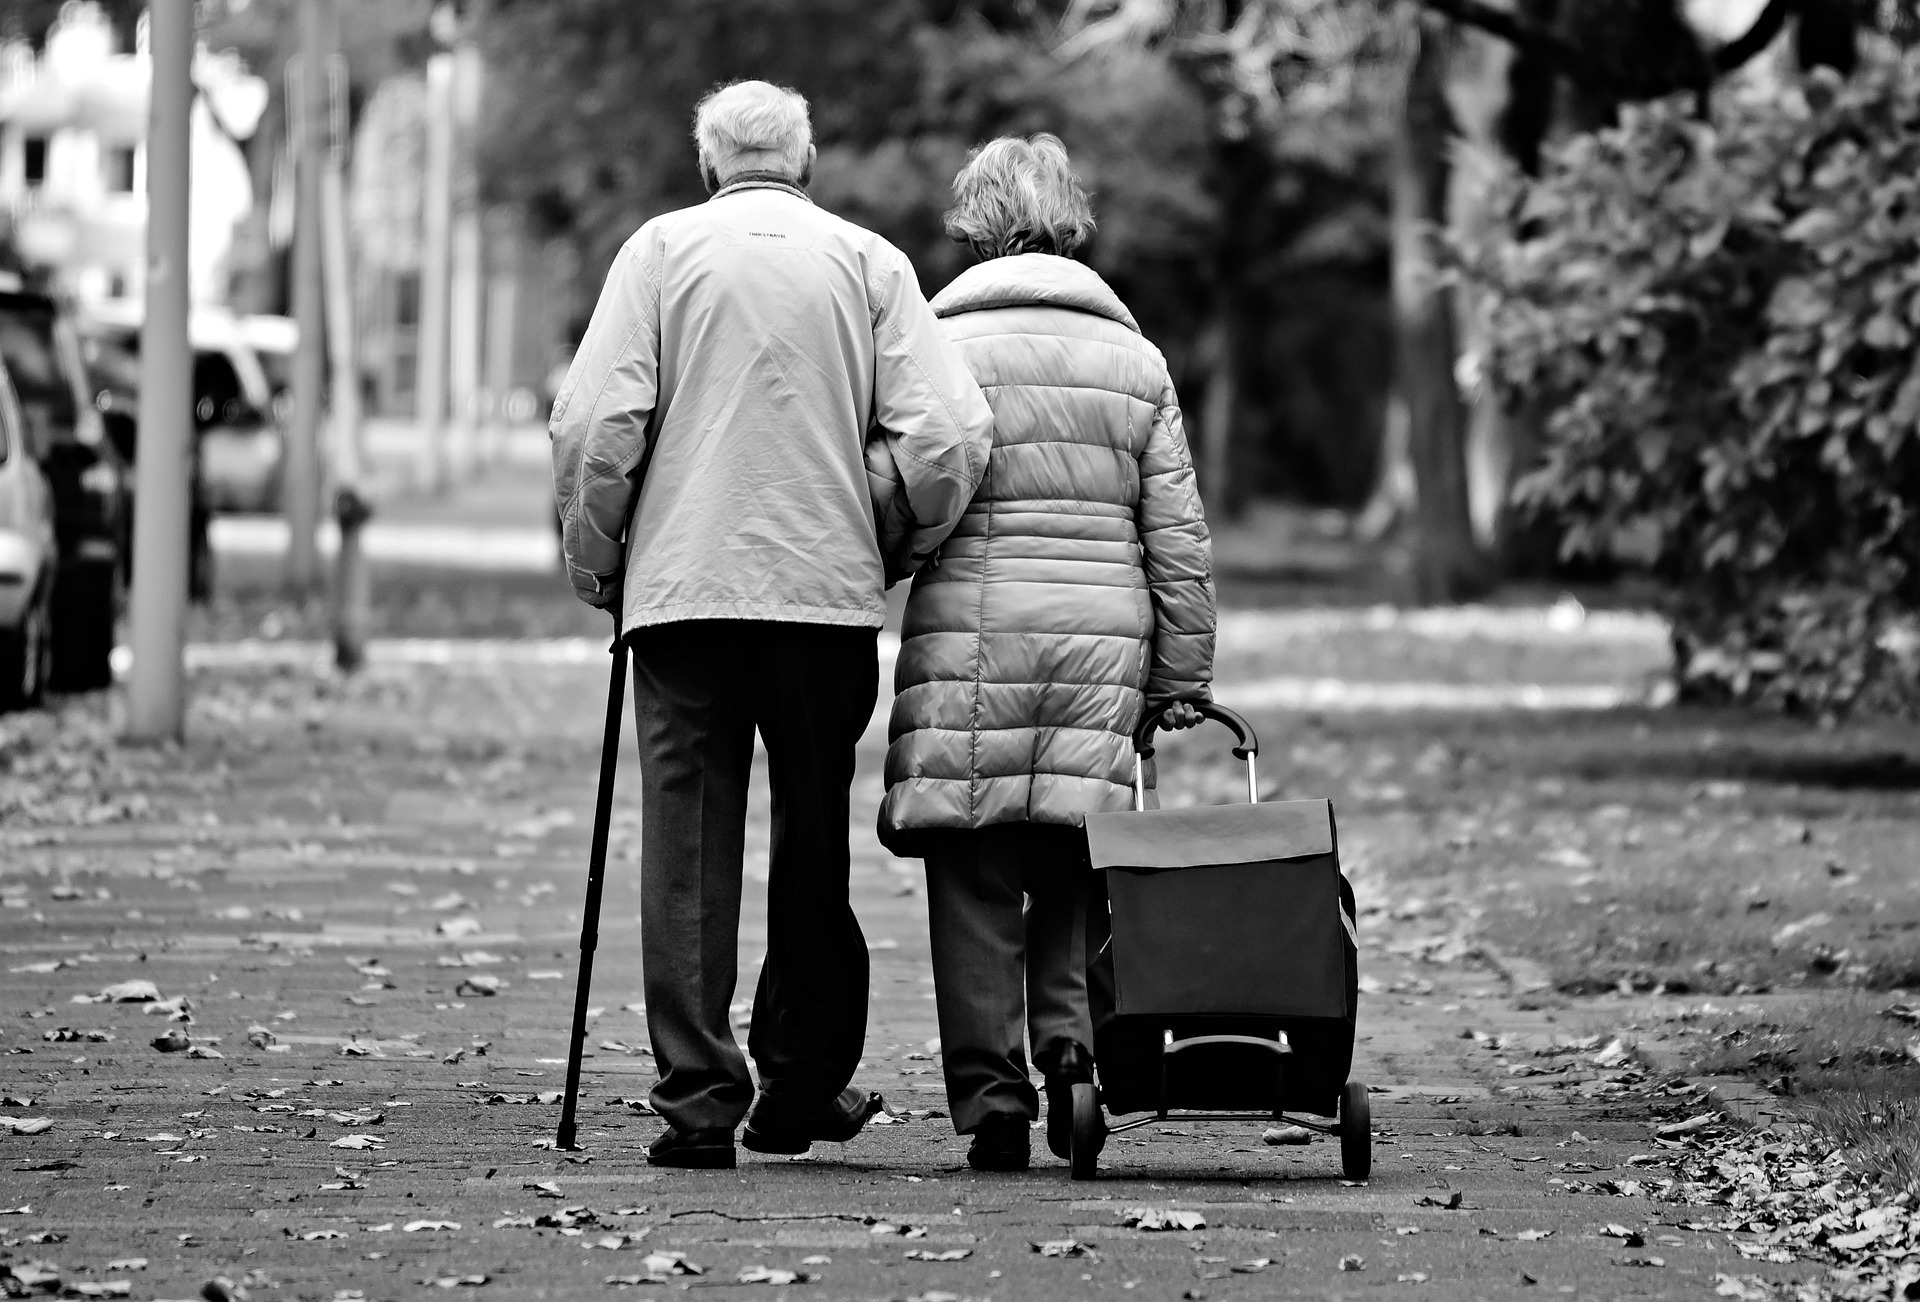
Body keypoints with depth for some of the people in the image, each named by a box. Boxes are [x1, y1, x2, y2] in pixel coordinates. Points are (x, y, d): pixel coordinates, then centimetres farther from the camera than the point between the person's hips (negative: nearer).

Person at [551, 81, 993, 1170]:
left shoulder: (663, 250, 4)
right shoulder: (869, 262, 6)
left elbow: (595, 425, -6)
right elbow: (950, 433, -4)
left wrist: (595, 561, 7)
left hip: (684, 585, -1)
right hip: (829, 586, 1)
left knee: (688, 844, 1)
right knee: (815, 839, 14)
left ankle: (699, 1097, -4)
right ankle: (801, 1088, 19)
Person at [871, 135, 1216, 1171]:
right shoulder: (1135, 362, 11)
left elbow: (884, 502, -6)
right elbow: (1180, 540, 10)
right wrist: (1181, 683, 16)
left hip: (966, 648, -2)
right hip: (1102, 653, 2)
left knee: (975, 884, 2)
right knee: (1072, 866, 12)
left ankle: (990, 1092, -1)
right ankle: (1075, 1035, -7)